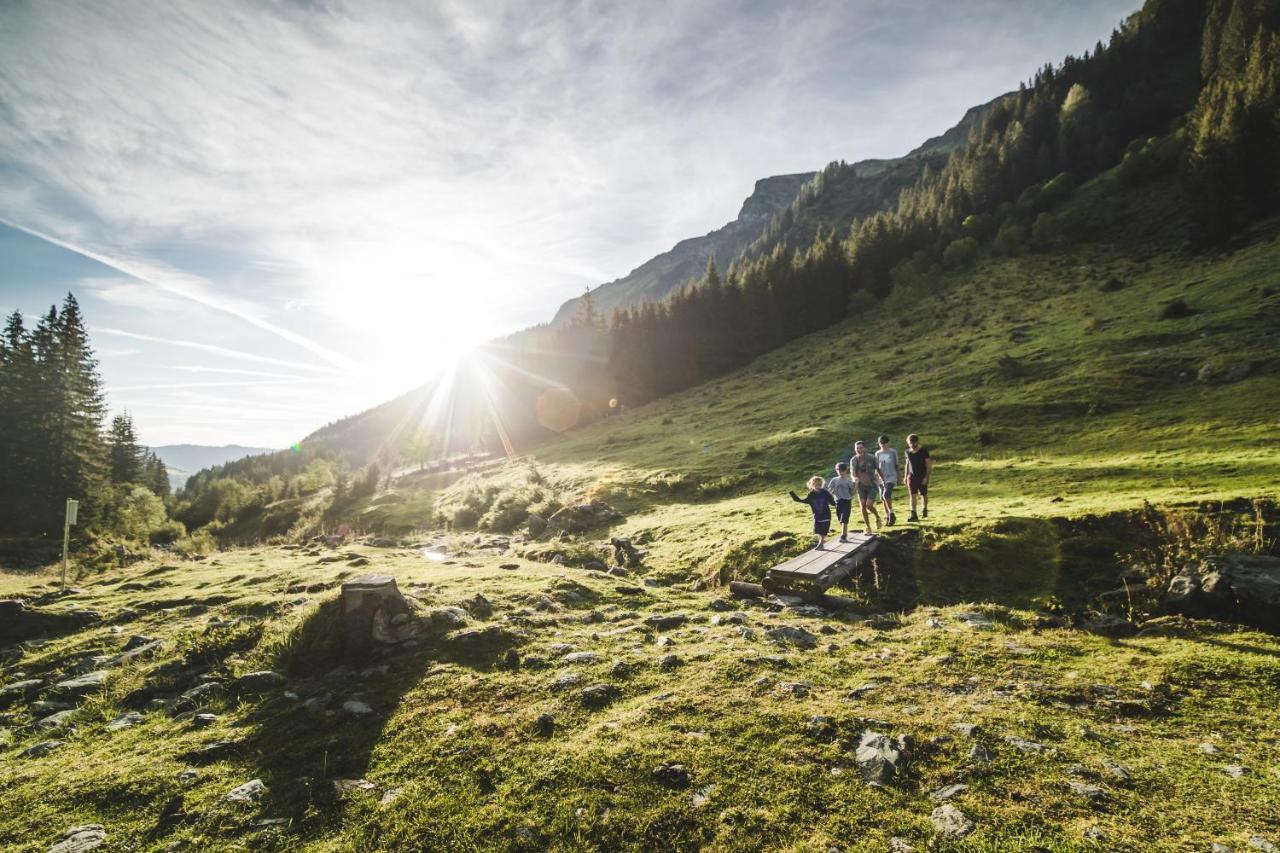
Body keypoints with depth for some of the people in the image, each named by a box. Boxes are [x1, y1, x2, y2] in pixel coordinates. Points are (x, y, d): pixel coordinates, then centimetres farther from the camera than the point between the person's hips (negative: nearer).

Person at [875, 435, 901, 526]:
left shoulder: (893, 452, 0)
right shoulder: (877, 453, 4)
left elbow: (896, 465, 8)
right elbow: (877, 468, 0)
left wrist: (898, 478, 13)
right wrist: (882, 479, -11)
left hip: (891, 478, -3)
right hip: (881, 479, 3)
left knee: (886, 495, -20)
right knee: (883, 499, 5)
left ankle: (891, 514, -3)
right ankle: (887, 517, 18)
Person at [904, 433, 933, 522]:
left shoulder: (923, 451, -9)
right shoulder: (908, 452, 4)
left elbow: (928, 464, -9)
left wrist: (926, 477, -15)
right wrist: (906, 476, 11)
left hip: (922, 476, -3)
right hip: (912, 476, 3)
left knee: (923, 494, 11)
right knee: (912, 495, -6)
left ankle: (924, 510, 33)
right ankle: (913, 515, -9)